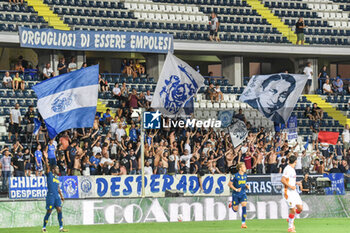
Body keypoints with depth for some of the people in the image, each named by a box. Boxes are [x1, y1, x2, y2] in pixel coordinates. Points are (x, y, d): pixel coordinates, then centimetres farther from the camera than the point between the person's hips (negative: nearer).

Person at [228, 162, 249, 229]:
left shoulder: (245, 175, 4)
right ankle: (232, 204, 46)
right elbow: (230, 184, -8)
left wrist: (246, 186, -1)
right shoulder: (235, 176, -14)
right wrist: (236, 189, -19)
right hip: (236, 194, -3)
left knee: (244, 206, -17)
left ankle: (243, 223, -13)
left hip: (243, 194, 3)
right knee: (235, 210, 7)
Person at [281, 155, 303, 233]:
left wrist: (296, 183, 18)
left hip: (294, 192, 9)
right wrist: (290, 186, -23)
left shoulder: (292, 169, 15)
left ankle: (291, 220, 27)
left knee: (300, 208, 5)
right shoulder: (288, 169, -15)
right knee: (293, 209, -8)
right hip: (288, 192, -9)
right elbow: (282, 180, -24)